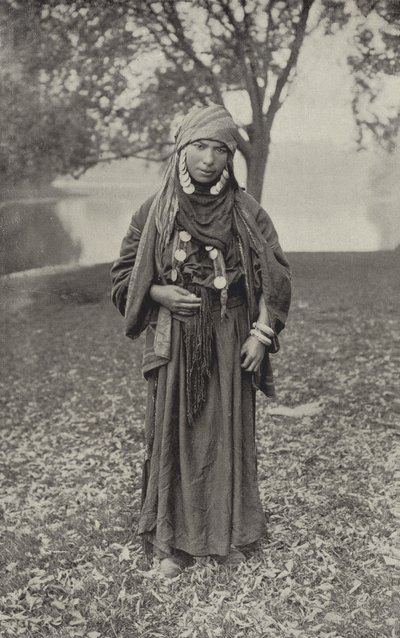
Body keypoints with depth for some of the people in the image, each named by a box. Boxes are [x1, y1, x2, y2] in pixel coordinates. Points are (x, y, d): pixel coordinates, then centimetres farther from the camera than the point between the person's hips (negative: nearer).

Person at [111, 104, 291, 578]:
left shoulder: (246, 213, -1)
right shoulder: (154, 213, -1)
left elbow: (274, 276, 1)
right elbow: (124, 275, 6)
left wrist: (261, 334, -7)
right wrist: (161, 294, -12)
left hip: (230, 341, 0)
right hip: (173, 342, 0)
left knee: (228, 433, 8)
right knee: (173, 435, 5)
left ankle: (228, 533, 25)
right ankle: (172, 541, 20)